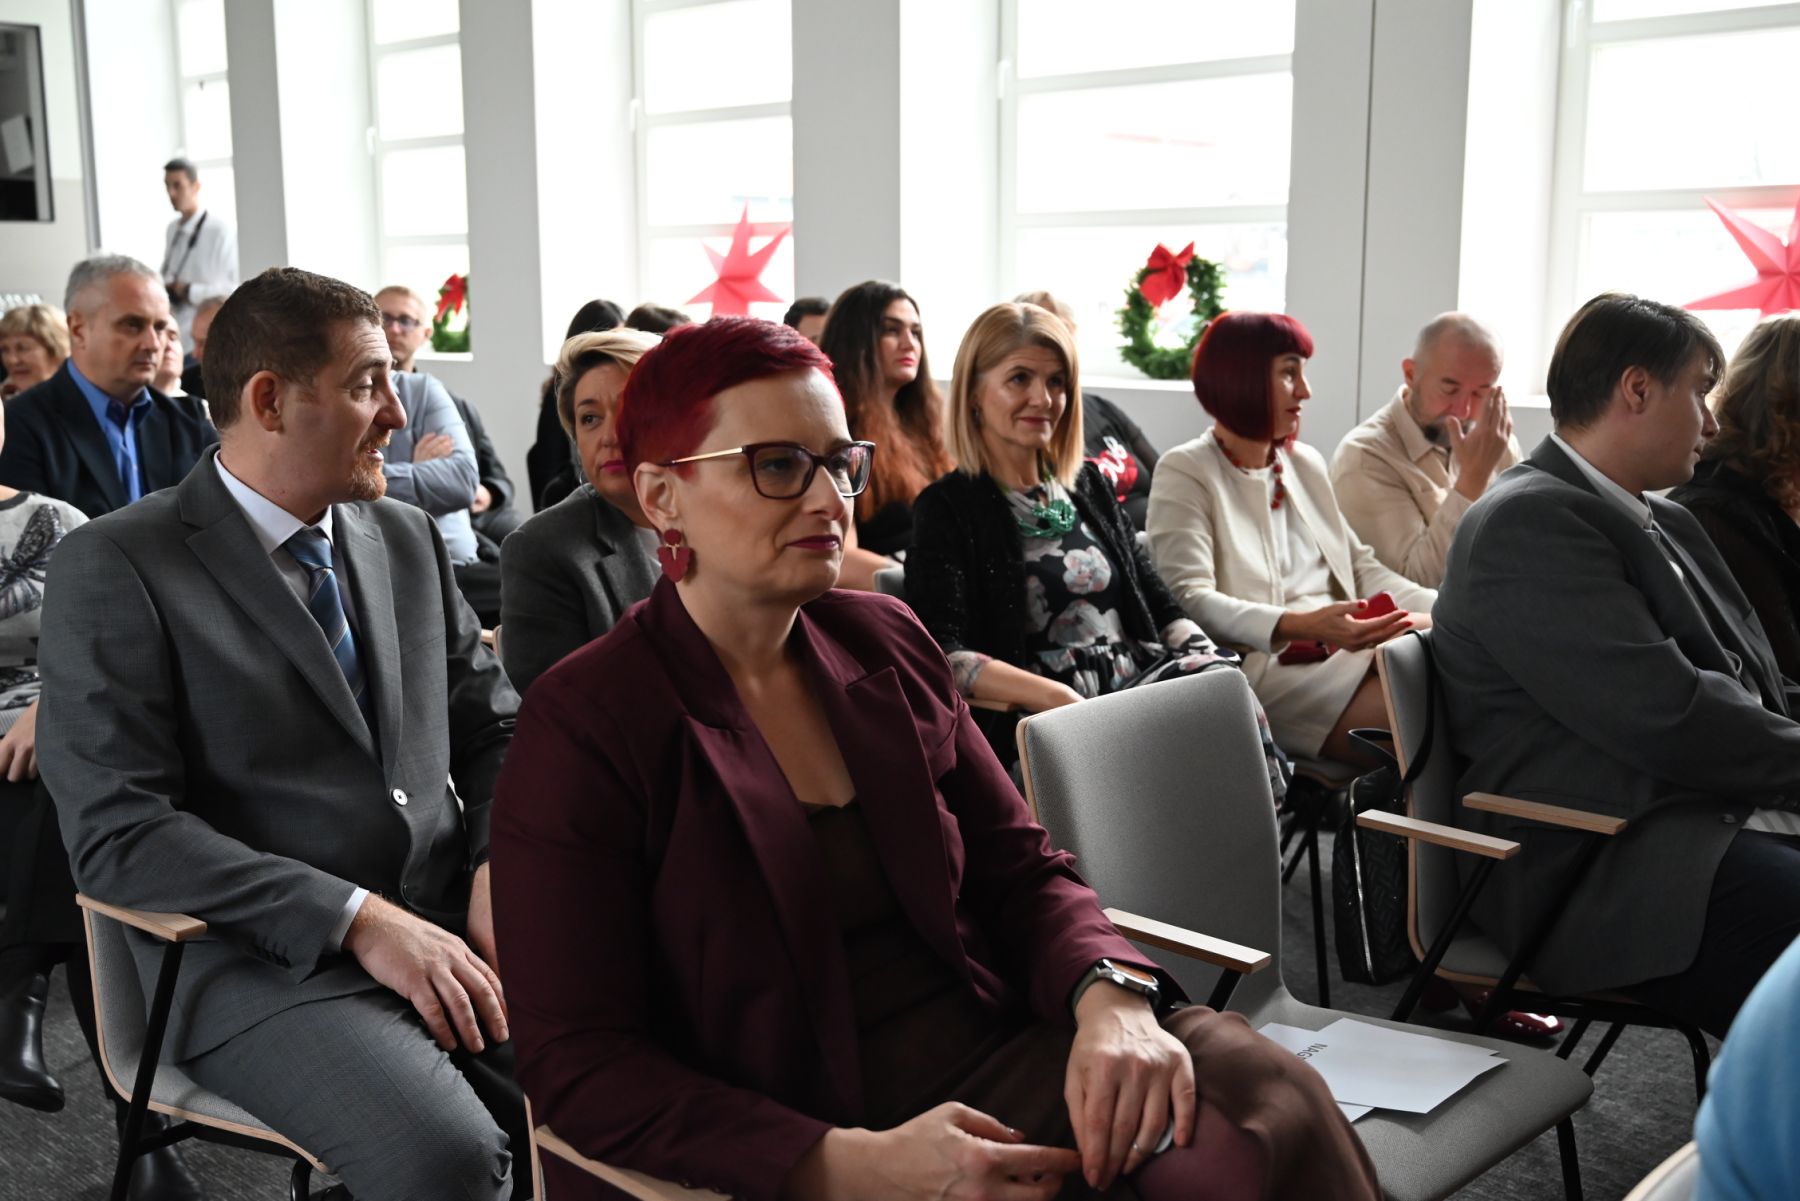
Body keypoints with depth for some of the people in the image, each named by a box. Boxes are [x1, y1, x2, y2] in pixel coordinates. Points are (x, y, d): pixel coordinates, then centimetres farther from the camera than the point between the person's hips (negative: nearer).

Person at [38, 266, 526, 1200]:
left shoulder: (408, 539, 13)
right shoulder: (115, 566, -5)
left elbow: (496, 733, 17)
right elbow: (114, 832, -12)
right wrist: (356, 919, -20)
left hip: (452, 930, 5)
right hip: (267, 964, -5)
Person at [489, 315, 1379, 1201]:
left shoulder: (884, 640, 9)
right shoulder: (580, 728, -8)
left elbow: (1021, 870, 10)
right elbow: (581, 1065, -11)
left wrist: (1109, 996, -14)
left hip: (992, 1055, 6)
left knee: (1269, 1100, -22)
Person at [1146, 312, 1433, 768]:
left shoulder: (1305, 464, 21)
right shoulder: (1185, 474, -1)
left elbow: (1360, 566, 20)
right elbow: (1189, 598, -14)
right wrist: (1301, 625, -28)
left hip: (1344, 649, 7)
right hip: (1263, 666, -7)